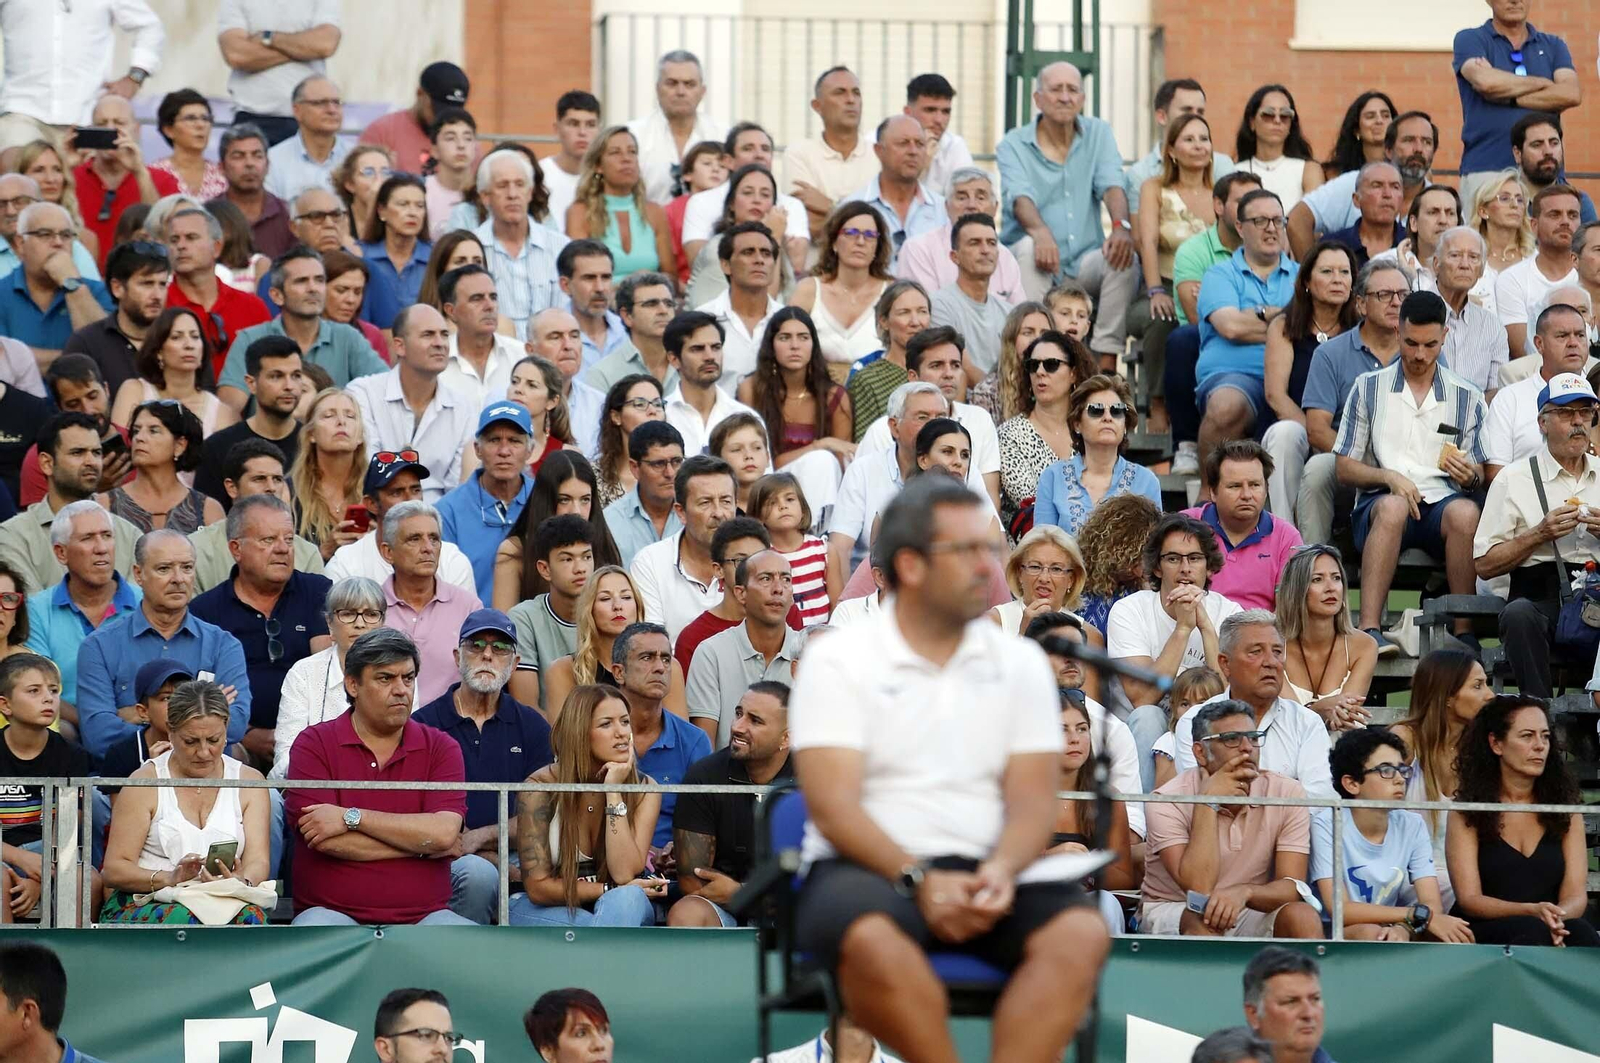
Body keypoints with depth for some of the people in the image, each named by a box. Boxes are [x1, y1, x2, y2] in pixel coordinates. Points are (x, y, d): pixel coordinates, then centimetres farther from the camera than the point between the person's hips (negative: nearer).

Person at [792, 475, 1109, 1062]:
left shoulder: (1020, 662, 12)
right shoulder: (838, 661, 1)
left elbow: (1032, 798, 4)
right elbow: (834, 809, -8)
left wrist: (1001, 871, -18)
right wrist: (918, 880, -24)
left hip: (985, 874, 3)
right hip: (869, 868, -3)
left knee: (1080, 934, -28)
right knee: (873, 942, -38)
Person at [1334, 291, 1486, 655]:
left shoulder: (1466, 398, 16)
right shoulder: (1369, 388, 13)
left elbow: (1478, 475, 15)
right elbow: (1345, 468, 9)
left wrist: (1469, 476, -11)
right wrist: (1389, 477, -11)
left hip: (1443, 501, 1)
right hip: (1381, 500, -1)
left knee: (1464, 512, -35)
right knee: (1392, 506, -38)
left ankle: (1465, 632, -34)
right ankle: (1369, 630, -47)